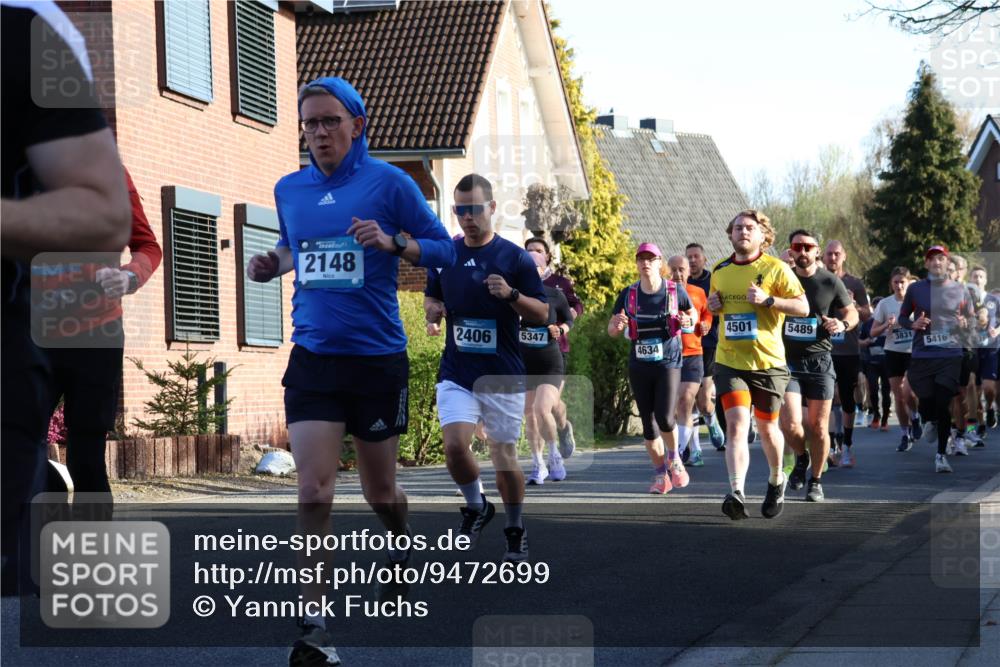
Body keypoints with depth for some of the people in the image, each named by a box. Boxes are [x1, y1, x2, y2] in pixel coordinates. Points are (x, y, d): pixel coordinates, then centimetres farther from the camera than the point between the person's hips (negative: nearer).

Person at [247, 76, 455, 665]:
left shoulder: (388, 182, -5)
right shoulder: (289, 190, 7)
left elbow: (445, 250, -4)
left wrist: (392, 242, -21)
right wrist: (273, 264, 4)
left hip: (378, 358, -2)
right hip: (313, 359, 2)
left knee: (380, 492, 13)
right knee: (314, 492, -12)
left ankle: (402, 552, 49)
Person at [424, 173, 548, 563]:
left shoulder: (516, 258, -3)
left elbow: (542, 315, -2)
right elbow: (431, 297, 20)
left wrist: (512, 294, -20)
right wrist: (432, 311, -3)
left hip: (503, 376, -2)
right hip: (456, 374, 2)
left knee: (504, 458, 4)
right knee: (455, 446, -15)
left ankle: (515, 531, 25)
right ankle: (476, 507, 13)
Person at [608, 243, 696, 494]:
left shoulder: (675, 291, -2)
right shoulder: (628, 295, 3)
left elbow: (692, 314, 14)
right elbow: (611, 331, 7)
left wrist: (687, 321, -10)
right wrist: (617, 325, -16)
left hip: (669, 363, -3)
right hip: (639, 366, 3)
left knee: (665, 418, -17)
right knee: (648, 423, 5)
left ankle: (674, 458, 13)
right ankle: (661, 474, 18)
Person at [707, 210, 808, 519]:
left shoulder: (776, 268, -4)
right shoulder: (719, 271, 10)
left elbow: (803, 307, -6)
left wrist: (767, 299, -20)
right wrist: (712, 306, 3)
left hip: (768, 362, -2)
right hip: (729, 362, 2)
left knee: (767, 427, 11)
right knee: (736, 424, -15)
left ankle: (776, 480, 38)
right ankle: (737, 493, -25)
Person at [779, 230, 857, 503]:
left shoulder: (831, 282, 1)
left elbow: (852, 313, 12)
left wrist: (842, 323, -9)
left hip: (819, 360, 0)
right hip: (786, 360, 0)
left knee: (818, 426, 2)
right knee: (790, 425, -13)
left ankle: (816, 480, 20)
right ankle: (801, 457, 20)